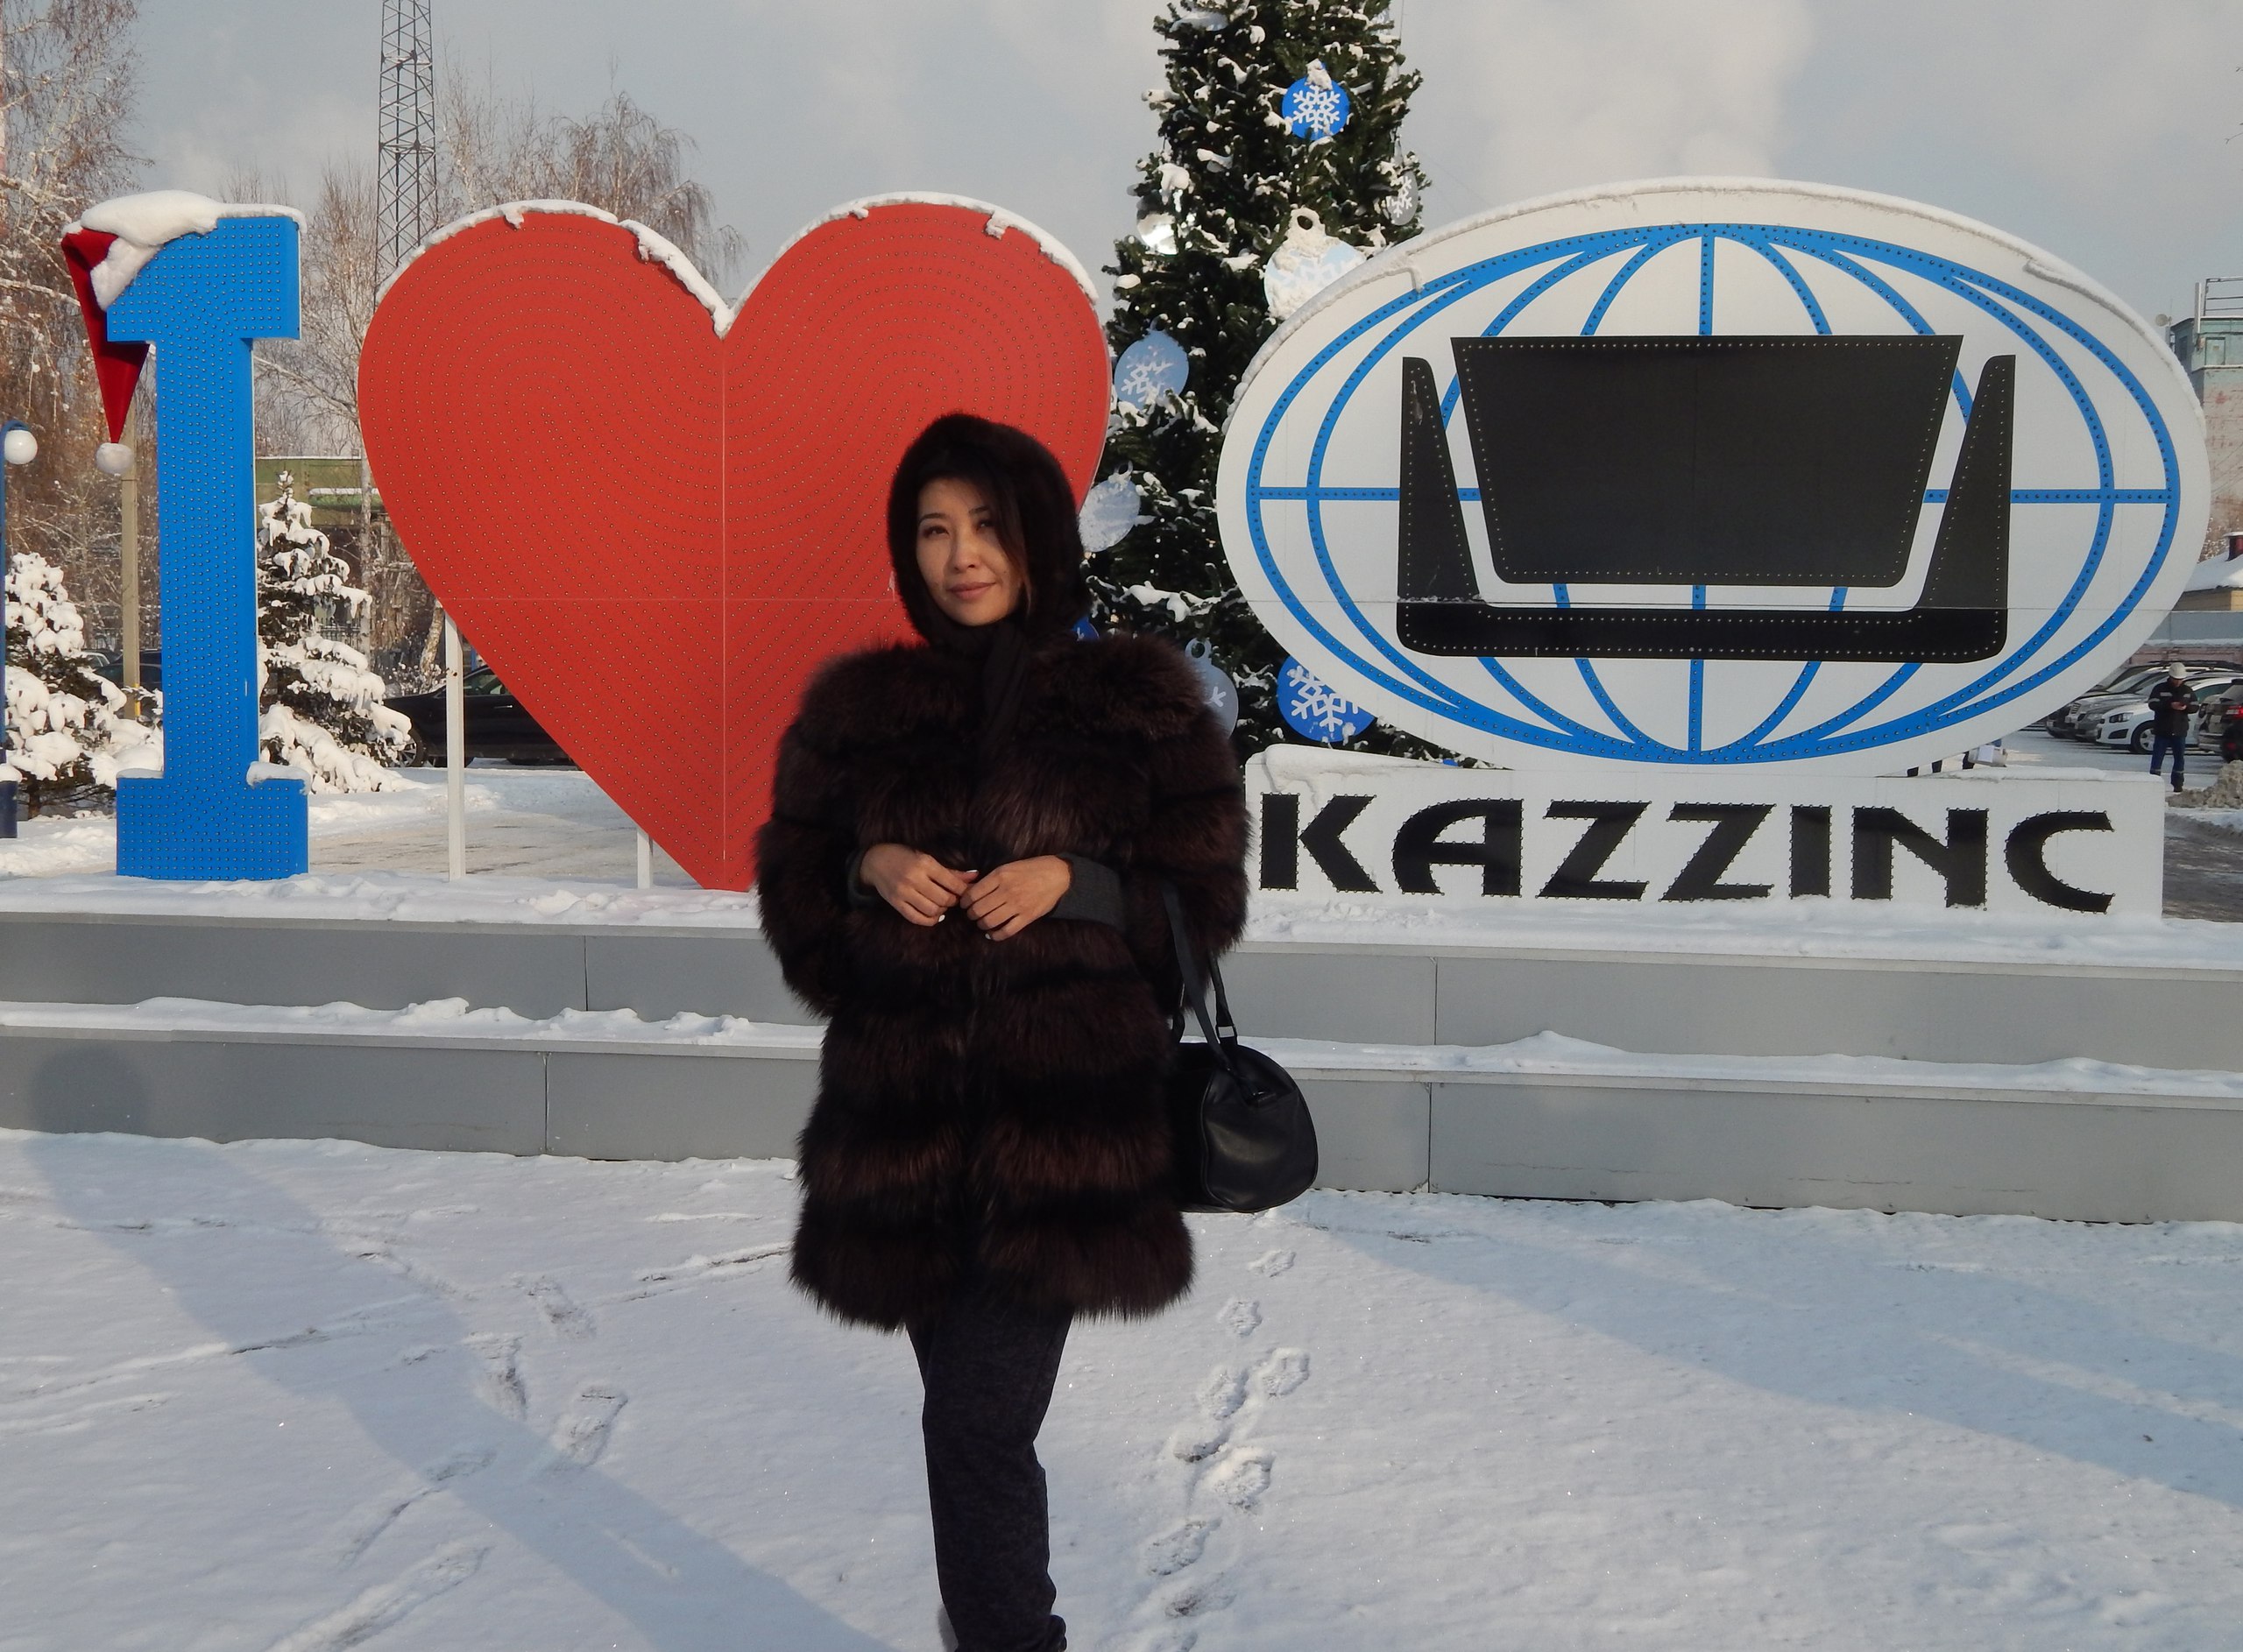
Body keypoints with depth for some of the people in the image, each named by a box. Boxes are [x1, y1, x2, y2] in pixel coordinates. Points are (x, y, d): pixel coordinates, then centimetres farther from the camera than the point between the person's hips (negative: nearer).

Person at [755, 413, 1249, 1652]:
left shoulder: (1137, 699, 2)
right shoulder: (858, 707, 10)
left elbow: (1206, 900, 3)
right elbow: (789, 878, 15)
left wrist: (1077, 883, -13)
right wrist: (868, 870, -6)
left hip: (1065, 1115, -3)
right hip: (903, 1112, 4)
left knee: (981, 1420, -10)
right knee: (976, 1414, 14)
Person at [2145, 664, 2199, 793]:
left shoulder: (2188, 691, 10)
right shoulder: (2160, 689, -1)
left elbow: (2195, 707, 8)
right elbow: (2152, 704, -13)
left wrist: (2186, 707, -15)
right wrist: (2170, 705, -24)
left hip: (2180, 731, 3)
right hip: (2162, 731, -3)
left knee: (2180, 758, 5)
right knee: (2157, 757, -3)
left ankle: (2177, 784, 12)